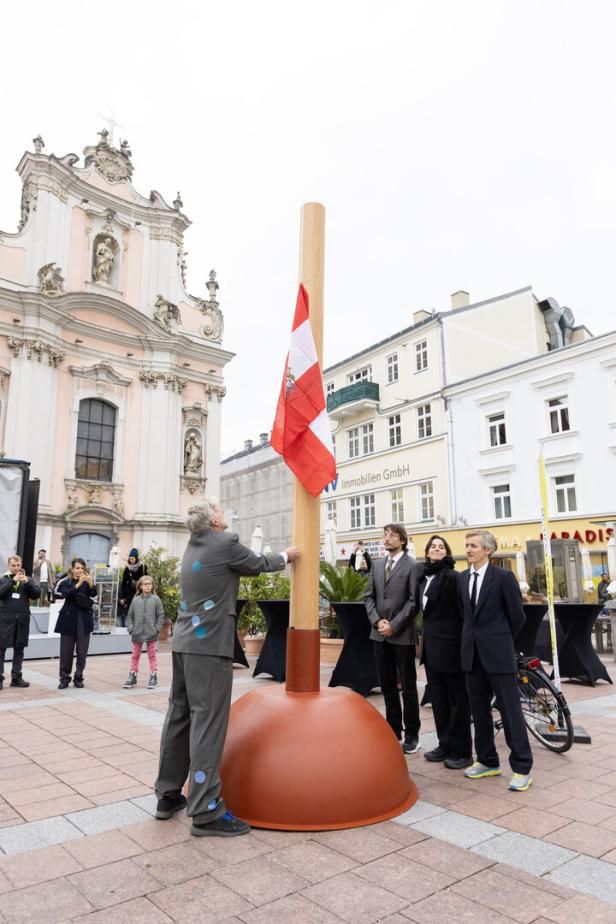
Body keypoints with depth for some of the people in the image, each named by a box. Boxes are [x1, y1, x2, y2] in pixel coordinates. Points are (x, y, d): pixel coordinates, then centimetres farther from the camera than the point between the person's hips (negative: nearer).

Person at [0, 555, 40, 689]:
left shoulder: (28, 580, 11)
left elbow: (36, 594, -1)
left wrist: (27, 582, -14)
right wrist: (13, 580, -19)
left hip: (22, 618, 2)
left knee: (19, 649, 8)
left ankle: (16, 677, 16)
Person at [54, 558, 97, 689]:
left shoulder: (88, 582, 5)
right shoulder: (66, 582, 3)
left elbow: (93, 594, -14)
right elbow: (66, 594, -17)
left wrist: (90, 582, -33)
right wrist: (78, 584, -31)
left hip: (84, 619, 1)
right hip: (68, 618, 0)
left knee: (82, 650, 2)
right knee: (66, 650, 0)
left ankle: (78, 678, 14)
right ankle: (64, 678, 11)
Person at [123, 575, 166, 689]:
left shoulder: (156, 599, -3)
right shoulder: (135, 600, 2)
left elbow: (161, 615, -2)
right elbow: (130, 616, 7)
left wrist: (157, 629, -9)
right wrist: (131, 629, -4)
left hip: (151, 633, -2)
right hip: (137, 633, 2)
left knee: (152, 655, 8)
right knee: (135, 655, 13)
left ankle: (153, 676, 17)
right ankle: (132, 676, 24)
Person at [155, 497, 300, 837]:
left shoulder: (194, 546, 13)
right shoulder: (226, 543, -11)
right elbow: (258, 564, 4)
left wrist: (276, 559, 29)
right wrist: (285, 556, 22)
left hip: (184, 642, 9)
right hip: (210, 645, -9)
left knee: (180, 715, 14)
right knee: (208, 721, -5)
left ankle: (168, 795, 25)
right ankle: (206, 812, 0)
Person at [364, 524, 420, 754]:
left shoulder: (412, 566, -7)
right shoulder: (377, 564, 10)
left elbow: (413, 601, -12)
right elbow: (369, 596, 9)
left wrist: (394, 625, -15)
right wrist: (377, 621, -5)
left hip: (402, 635, -5)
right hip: (380, 633, 5)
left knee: (408, 686, 5)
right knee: (387, 685, 13)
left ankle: (411, 734, 17)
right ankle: (393, 730, 26)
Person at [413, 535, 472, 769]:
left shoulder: (452, 577, -13)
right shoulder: (422, 576, 9)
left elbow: (461, 610, -14)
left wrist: (463, 641, -13)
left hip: (449, 644, -7)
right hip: (431, 644, 8)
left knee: (457, 699, 5)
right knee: (438, 698, 15)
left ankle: (461, 752, 16)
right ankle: (445, 745, 28)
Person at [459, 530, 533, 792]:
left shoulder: (503, 577, -8)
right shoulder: (462, 579, 8)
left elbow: (517, 616, -1)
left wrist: (502, 641, 8)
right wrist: (473, 638, 12)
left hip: (498, 653, -5)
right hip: (472, 652, 6)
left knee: (510, 709, 0)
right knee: (479, 709, 13)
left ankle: (522, 768, 11)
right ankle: (487, 761, 26)